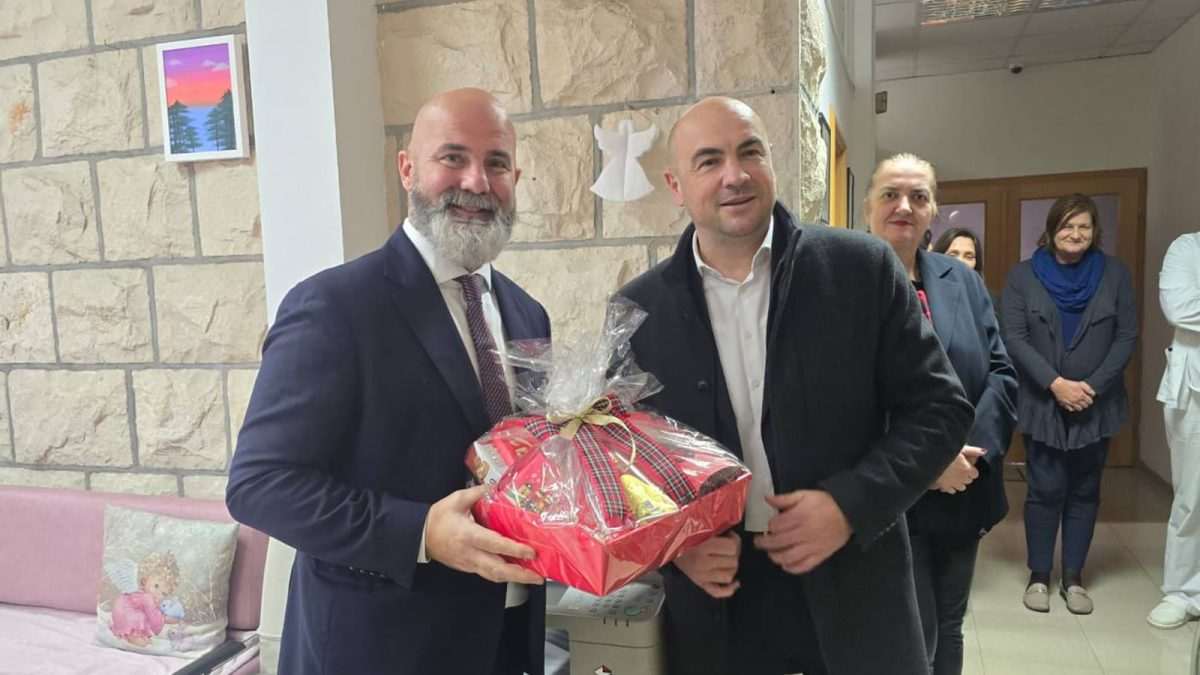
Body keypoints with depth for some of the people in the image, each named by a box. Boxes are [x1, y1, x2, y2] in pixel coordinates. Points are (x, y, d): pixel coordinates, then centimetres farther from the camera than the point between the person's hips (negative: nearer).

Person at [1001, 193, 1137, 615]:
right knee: (1045, 490, 1)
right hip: (1042, 403, -2)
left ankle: (1073, 577, 20)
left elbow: (1127, 337, 0)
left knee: (1084, 492, 9)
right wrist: (1055, 383, -17)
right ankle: (1039, 576, 14)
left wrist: (1092, 386, -12)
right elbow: (1013, 338, -8)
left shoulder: (1114, 274, 3)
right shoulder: (1023, 275, -2)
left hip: (1097, 404, 2)